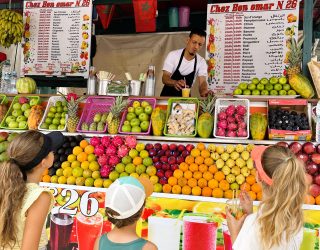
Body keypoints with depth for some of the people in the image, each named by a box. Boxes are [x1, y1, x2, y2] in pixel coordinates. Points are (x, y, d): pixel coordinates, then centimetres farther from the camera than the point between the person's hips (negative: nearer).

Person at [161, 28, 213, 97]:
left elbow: (202, 82, -11)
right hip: (167, 96, -2)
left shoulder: (201, 62, -1)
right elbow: (164, 78, -14)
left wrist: (204, 91, -35)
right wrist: (175, 82, -37)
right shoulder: (173, 55, -7)